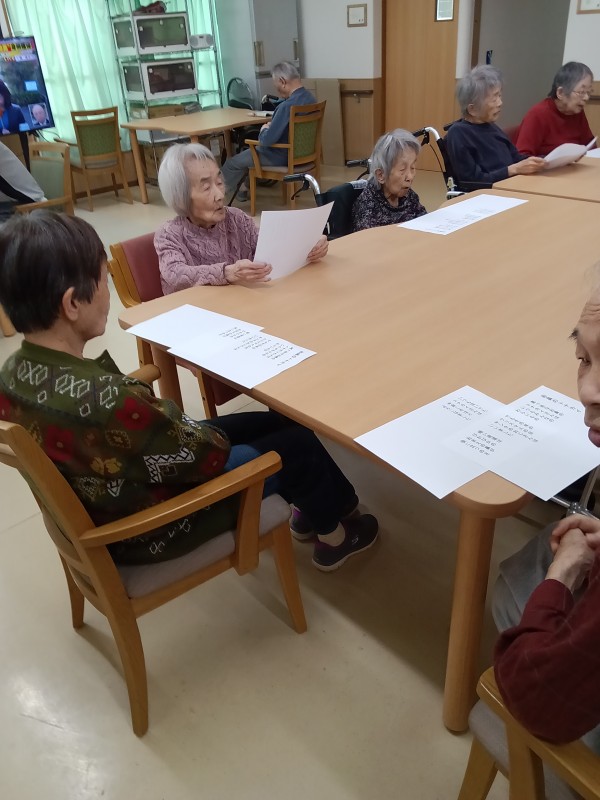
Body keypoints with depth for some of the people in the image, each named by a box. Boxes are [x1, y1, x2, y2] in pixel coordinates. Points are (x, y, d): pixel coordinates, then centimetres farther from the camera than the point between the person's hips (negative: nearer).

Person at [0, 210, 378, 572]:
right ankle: (333, 534, 36)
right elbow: (209, 454, -24)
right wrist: (212, 434, -5)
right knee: (297, 441, 9)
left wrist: (170, 419, -4)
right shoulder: (107, 400, -39)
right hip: (151, 530, -8)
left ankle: (312, 507, 42)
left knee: (274, 422, 17)